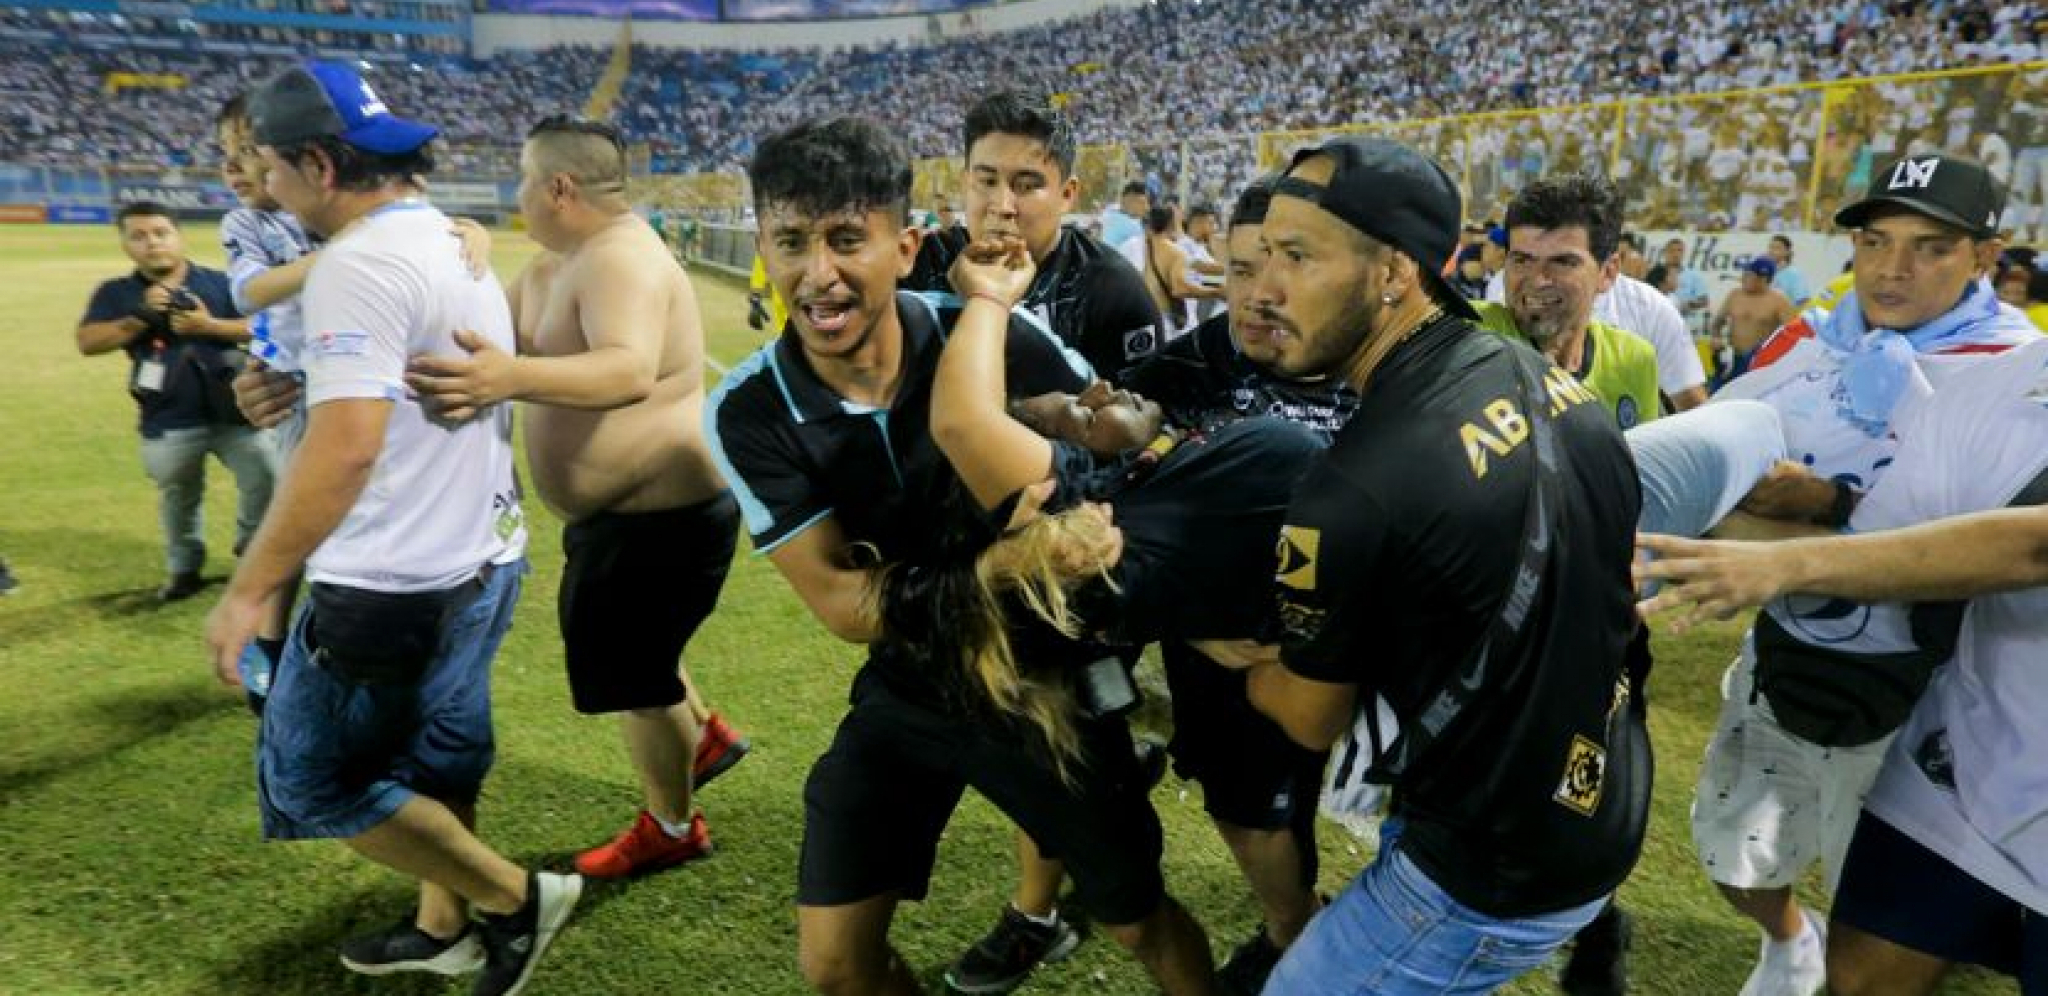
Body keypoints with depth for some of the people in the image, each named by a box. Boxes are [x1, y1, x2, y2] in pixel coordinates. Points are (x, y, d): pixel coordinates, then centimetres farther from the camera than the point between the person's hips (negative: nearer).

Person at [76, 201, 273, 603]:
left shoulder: (219, 282, 1)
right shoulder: (116, 293, 5)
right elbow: (88, 342, -5)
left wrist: (210, 325, -17)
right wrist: (141, 317, -15)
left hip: (232, 412, -1)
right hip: (168, 423, 1)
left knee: (264, 480, -3)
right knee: (178, 499, 15)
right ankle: (184, 569, 32)